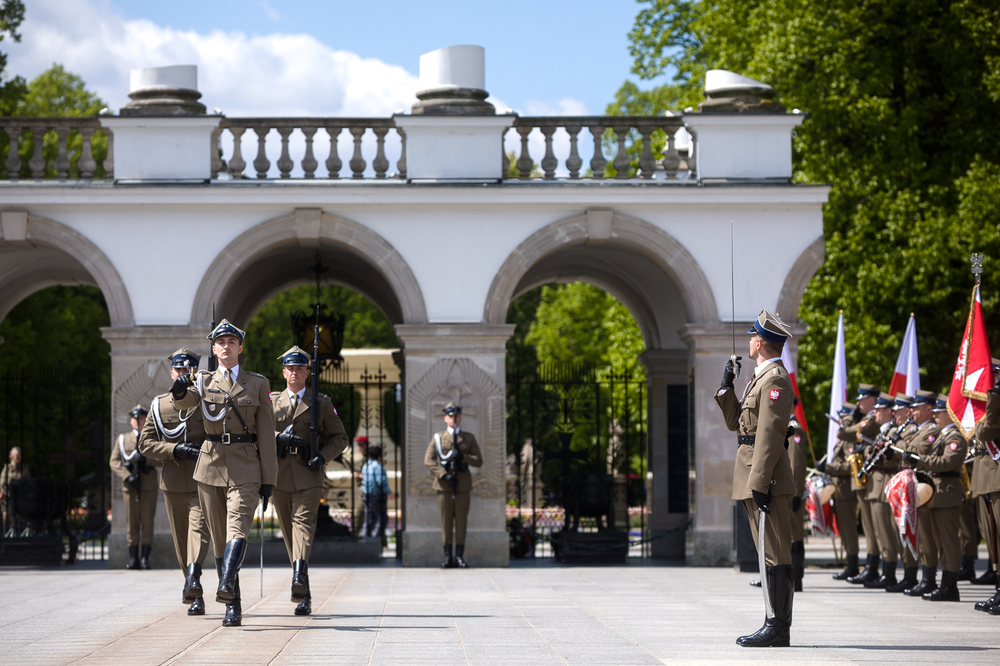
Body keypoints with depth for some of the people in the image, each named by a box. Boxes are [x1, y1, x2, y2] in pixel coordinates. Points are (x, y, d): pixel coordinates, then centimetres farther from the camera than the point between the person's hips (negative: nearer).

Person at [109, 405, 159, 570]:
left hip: (149, 486, -1)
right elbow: (114, 461, 4)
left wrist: (146, 459, -17)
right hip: (130, 485, 1)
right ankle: (133, 558, 1)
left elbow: (161, 460, 0)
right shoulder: (122, 439, 14)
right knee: (132, 522, -1)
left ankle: (145, 557, -2)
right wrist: (127, 476, -10)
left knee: (147, 522, -4)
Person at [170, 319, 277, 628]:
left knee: (238, 528, -22)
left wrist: (268, 479, -1)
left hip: (245, 468, -2)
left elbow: (266, 434, 5)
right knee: (219, 539, 4)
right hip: (211, 465, 3)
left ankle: (226, 586, -41)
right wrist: (179, 391, -37)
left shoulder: (258, 383, 7)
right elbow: (185, 402, -12)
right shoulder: (203, 381, 11)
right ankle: (233, 606, 9)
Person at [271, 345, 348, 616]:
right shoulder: (272, 401, 15)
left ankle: (299, 577, -41)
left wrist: (323, 456, -9)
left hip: (308, 476, -3)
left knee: (303, 523, -21)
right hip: (280, 477, 3)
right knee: (288, 532, 6)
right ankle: (304, 594, 15)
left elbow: (340, 438, 9)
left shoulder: (322, 403, 10)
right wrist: (279, 437, -14)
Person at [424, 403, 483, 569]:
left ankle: (459, 556, 2)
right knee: (446, 520, 0)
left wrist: (462, 457, -12)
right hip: (444, 484, -1)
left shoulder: (469, 438, 10)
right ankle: (448, 556, 3)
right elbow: (428, 460, -1)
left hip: (463, 485, 1)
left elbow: (479, 461, 5)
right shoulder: (438, 437, 7)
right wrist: (444, 475, -13)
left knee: (461, 521, -1)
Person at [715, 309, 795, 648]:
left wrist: (760, 483, -23)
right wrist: (727, 385, 14)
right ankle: (776, 625, 15)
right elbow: (735, 422, 26)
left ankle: (778, 629, -8)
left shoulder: (775, 379, -13)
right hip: (757, 480, 11)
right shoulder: (760, 378, 20)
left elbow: (769, 436, -20)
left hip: (767, 479, -11)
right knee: (770, 553, 11)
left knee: (774, 554, -9)